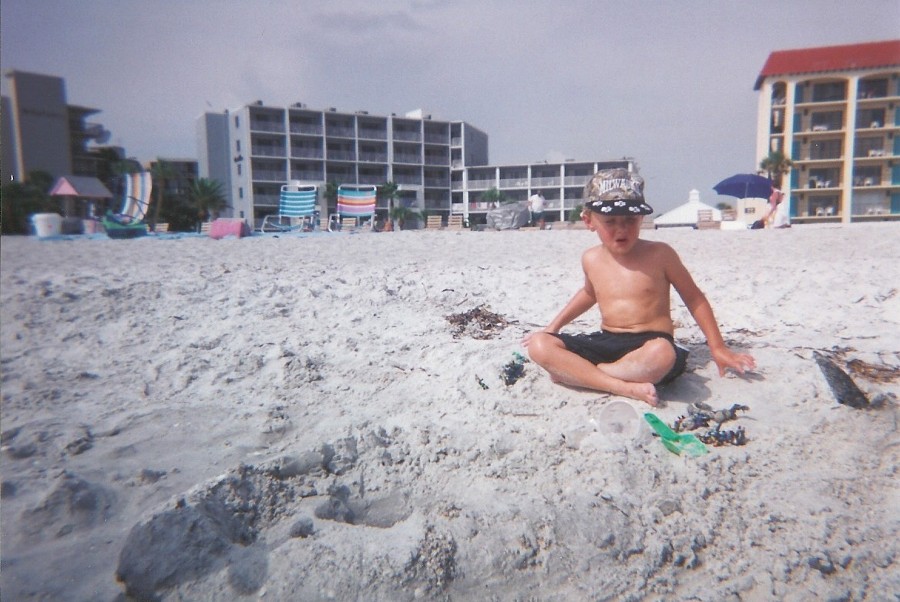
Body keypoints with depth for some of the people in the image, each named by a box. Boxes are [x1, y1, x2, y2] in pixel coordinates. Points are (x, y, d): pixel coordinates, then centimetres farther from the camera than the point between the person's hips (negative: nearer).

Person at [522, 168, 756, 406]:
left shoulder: (660, 254, -3)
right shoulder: (591, 259, 7)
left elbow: (694, 298, 8)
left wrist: (718, 348, 9)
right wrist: (554, 326, 28)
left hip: (651, 344, -3)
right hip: (606, 343, 4)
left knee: (661, 353, -42)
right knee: (539, 345, -19)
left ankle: (571, 372, -22)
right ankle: (625, 387, -28)